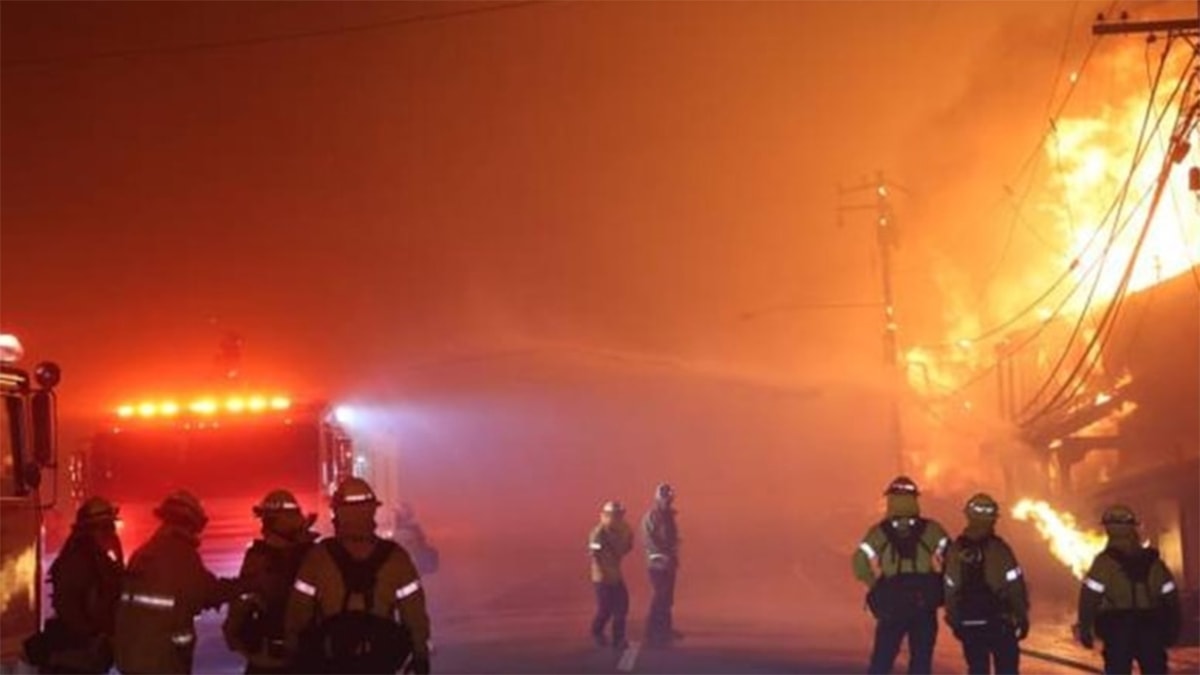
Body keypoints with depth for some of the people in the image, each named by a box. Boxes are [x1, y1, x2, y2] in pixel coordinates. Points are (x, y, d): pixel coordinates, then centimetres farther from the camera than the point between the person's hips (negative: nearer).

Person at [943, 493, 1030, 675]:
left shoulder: (955, 550, -3)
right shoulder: (999, 549, -13)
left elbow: (950, 589, 0)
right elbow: (1015, 587, -12)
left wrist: (954, 621, 10)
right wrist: (1022, 617, -2)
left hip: (969, 624, 3)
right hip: (1000, 622, -3)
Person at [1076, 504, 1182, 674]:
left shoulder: (1104, 561, -6)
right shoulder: (1152, 561, 7)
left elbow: (1089, 597, -12)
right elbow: (1171, 597, 10)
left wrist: (1085, 628, -6)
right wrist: (1173, 628, 17)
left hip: (1117, 629, -3)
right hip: (1150, 628, 3)